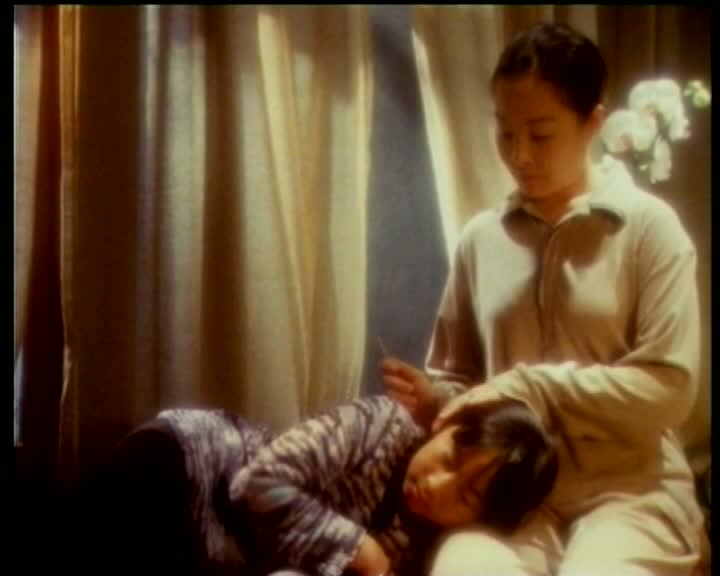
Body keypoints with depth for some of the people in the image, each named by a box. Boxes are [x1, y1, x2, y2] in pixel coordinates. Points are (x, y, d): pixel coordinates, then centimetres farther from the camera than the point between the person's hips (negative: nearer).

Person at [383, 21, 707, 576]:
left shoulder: (648, 225, -1)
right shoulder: (481, 238, 9)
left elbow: (669, 387, -8)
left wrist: (528, 387, -13)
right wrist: (436, 399, -5)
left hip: (629, 487, -1)